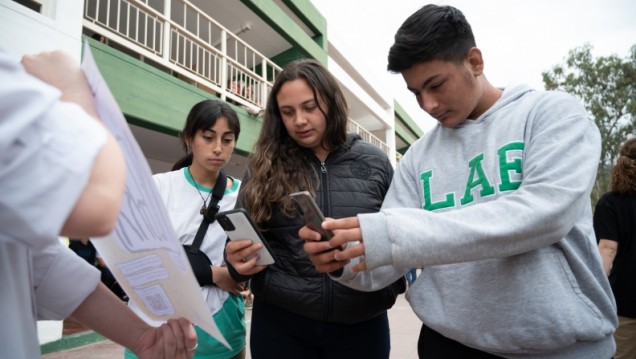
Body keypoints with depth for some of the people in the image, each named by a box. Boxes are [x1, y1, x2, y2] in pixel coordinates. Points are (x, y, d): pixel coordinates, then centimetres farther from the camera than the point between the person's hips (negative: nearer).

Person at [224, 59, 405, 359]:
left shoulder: (373, 162, 1)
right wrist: (238, 260, -18)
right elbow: (240, 239, 3)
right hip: (280, 323, 0)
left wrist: (389, 290, -6)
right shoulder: (264, 167, 0)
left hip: (361, 323, 1)